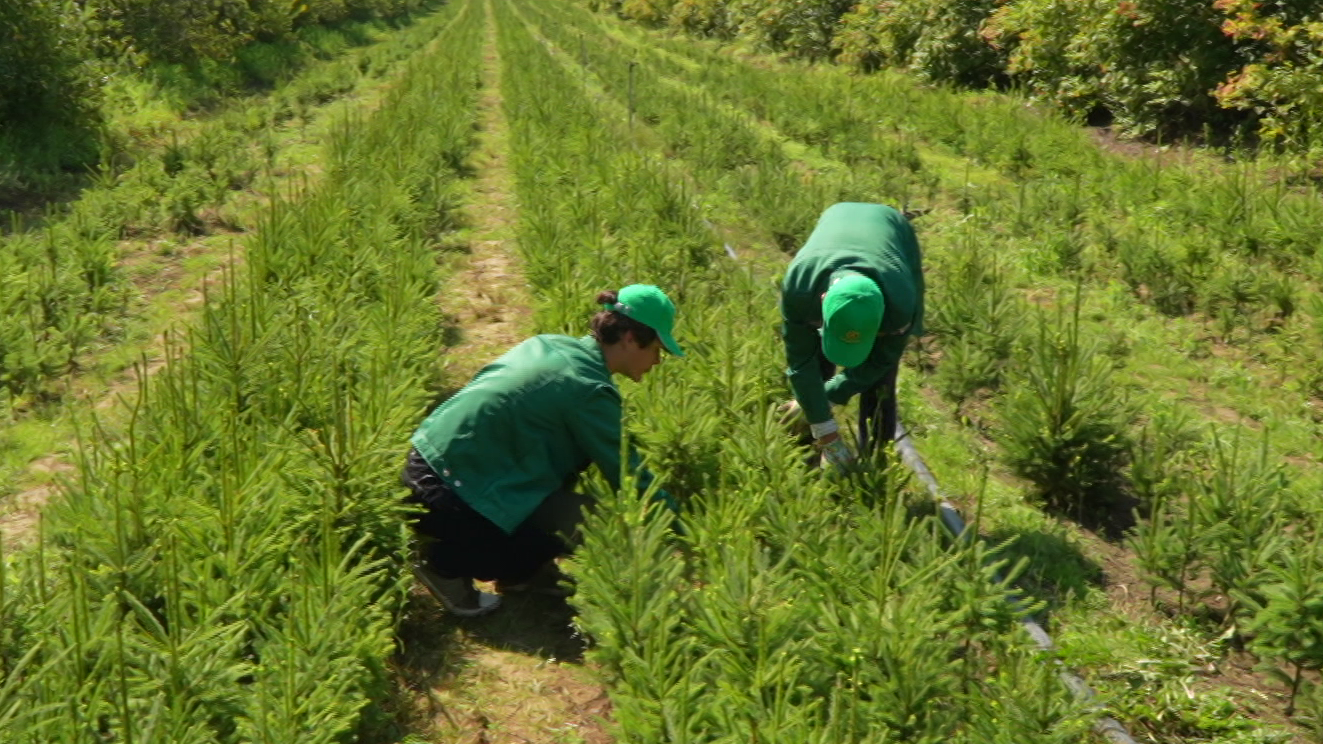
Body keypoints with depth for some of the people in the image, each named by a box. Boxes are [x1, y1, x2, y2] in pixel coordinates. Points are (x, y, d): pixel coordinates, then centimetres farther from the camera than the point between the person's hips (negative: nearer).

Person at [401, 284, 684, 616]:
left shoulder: (550, 345, 11)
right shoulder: (589, 389, -15)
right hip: (448, 498, -9)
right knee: (586, 523, -5)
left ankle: (515, 572, 19)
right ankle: (448, 563, 0)